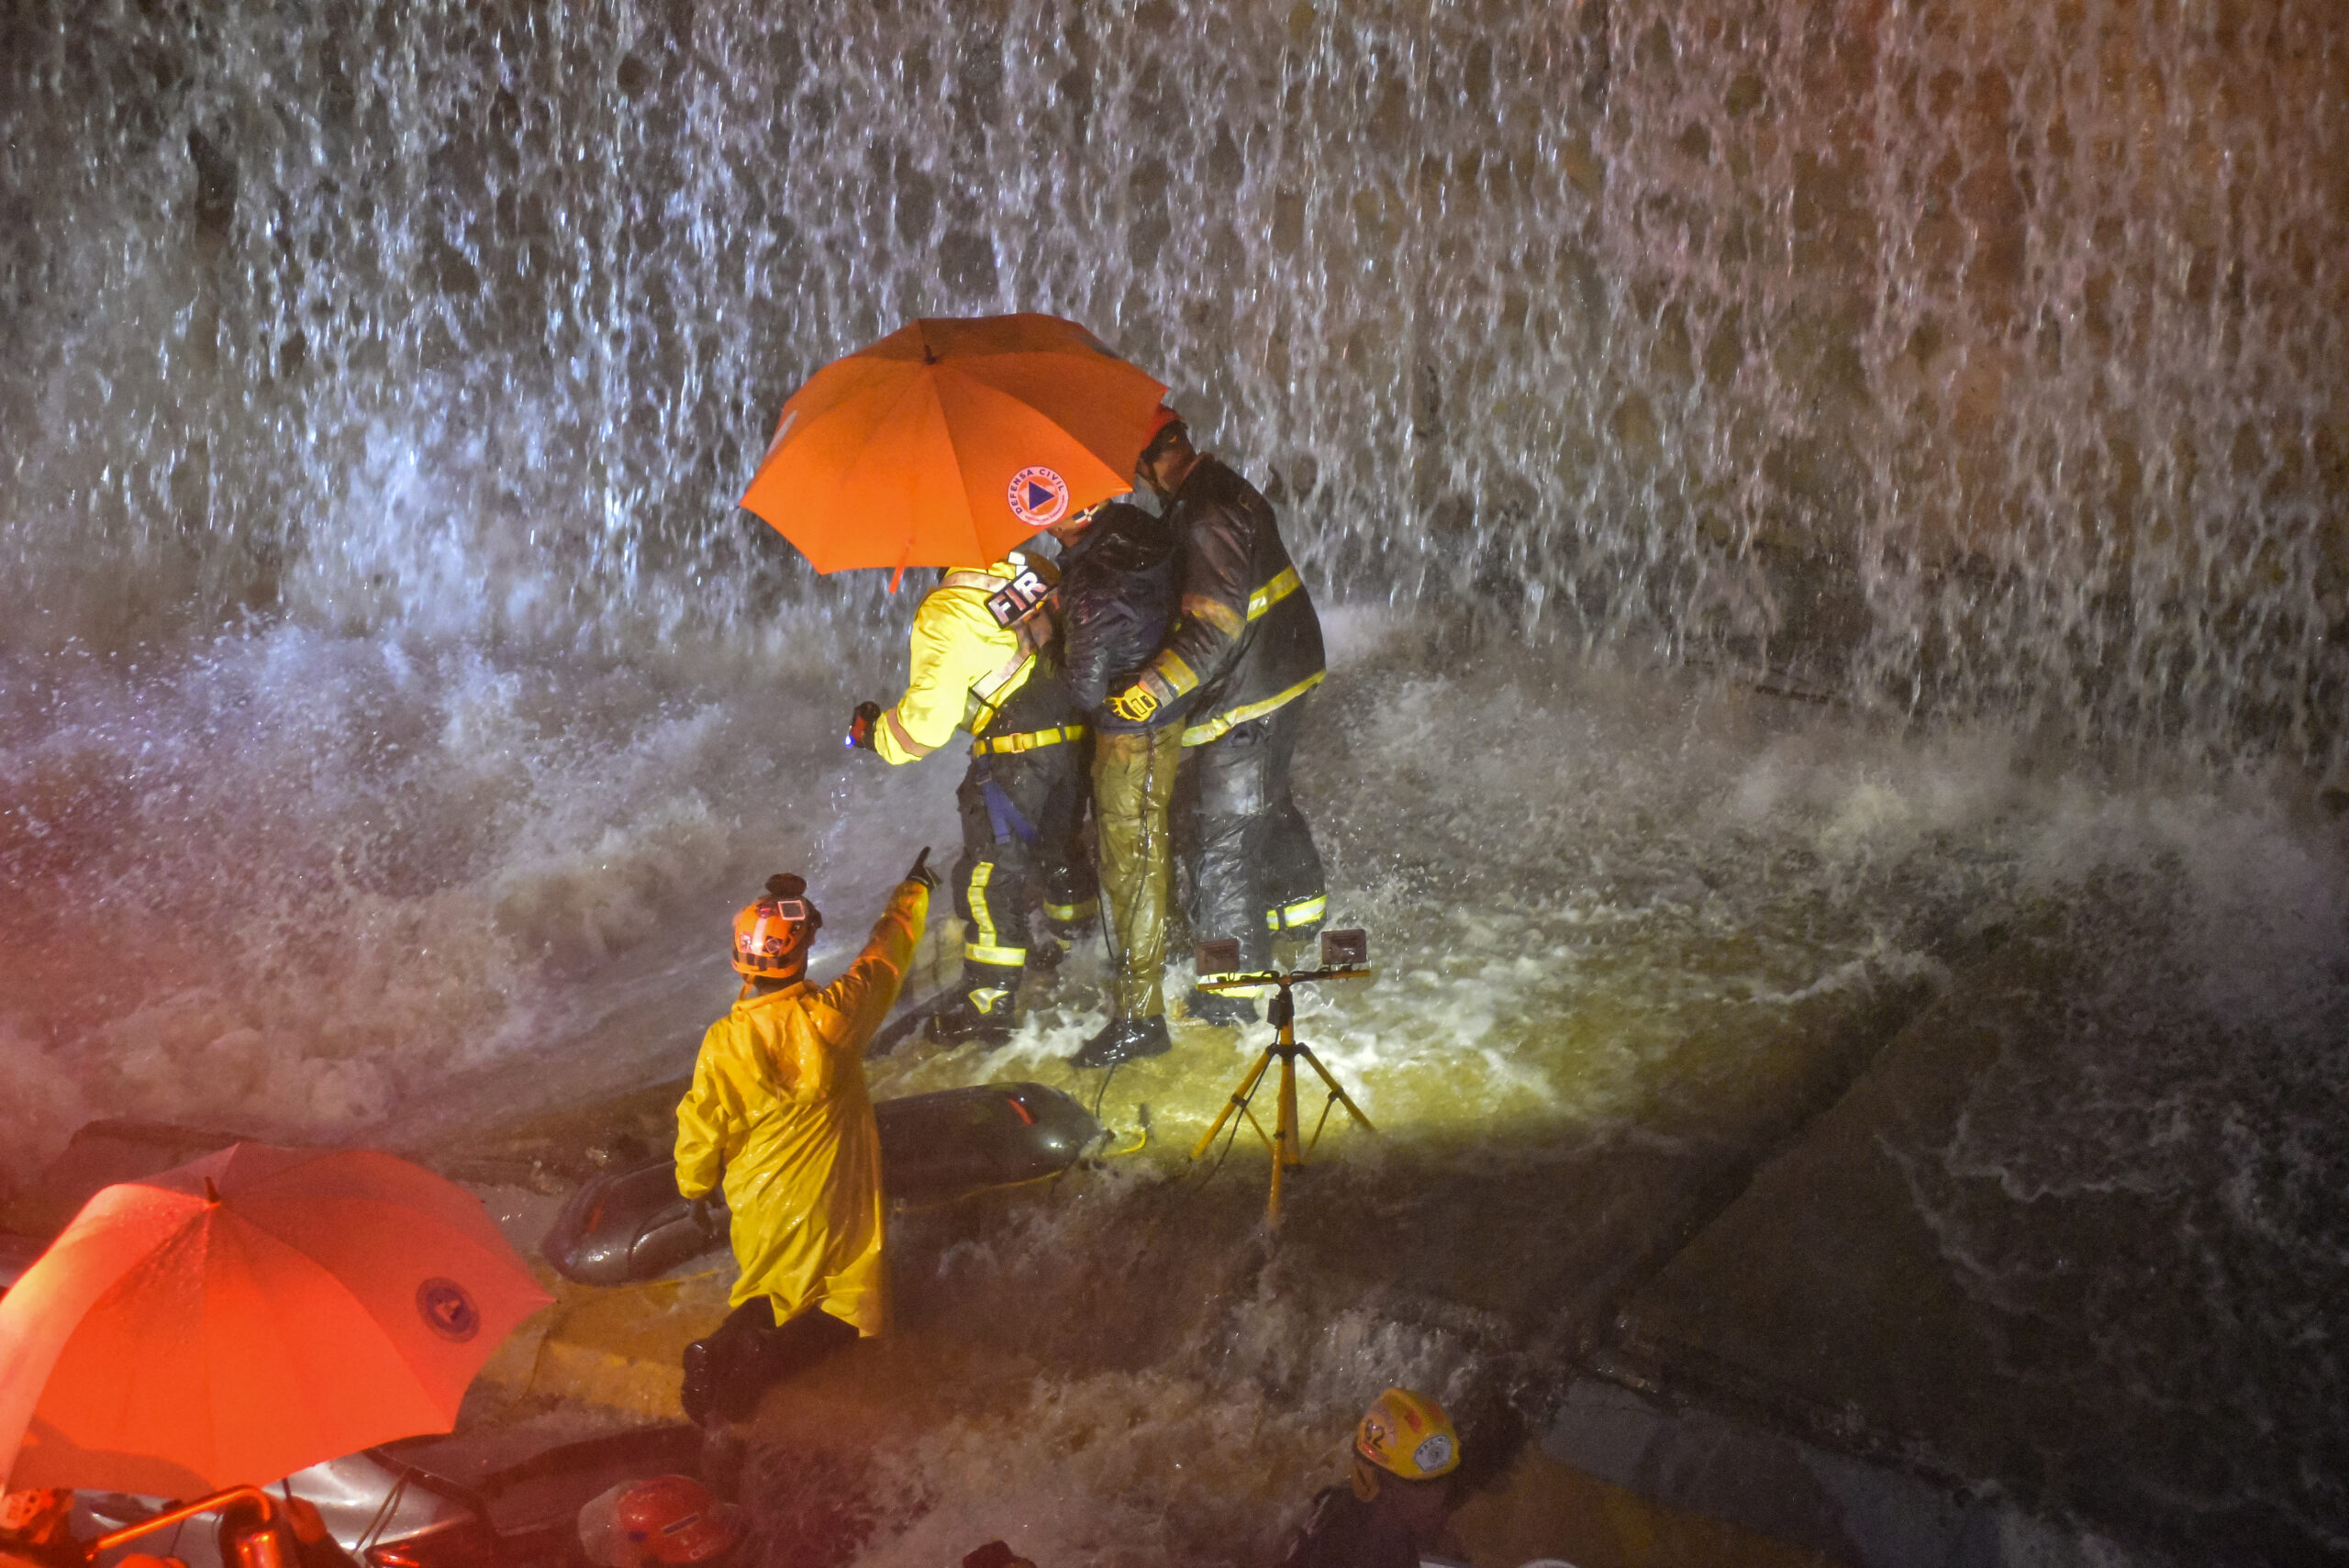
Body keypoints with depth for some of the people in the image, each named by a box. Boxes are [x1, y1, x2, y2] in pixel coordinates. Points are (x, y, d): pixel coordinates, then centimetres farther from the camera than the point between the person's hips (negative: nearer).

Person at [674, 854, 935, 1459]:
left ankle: (723, 1352, -4)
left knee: (770, 1294, 25)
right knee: (846, 1308, 10)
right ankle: (754, 1369, -15)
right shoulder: (835, 1015, -20)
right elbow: (888, 950, -2)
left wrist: (695, 1189, 15)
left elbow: (700, 1132, -6)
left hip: (758, 1208, 3)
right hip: (830, 1205, -3)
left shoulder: (723, 1042, -16)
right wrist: (915, 889, 16)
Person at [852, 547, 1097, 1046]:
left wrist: (877, 732, 0)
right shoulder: (1025, 568, 2)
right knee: (1058, 849, 28)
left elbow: (929, 715, -18)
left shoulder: (946, 616, -17)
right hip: (1073, 734, 7)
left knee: (991, 874, 1)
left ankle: (988, 1008, 4)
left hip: (1016, 757, -7)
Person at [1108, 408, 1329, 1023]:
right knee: (1269, 801, 31)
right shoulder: (1226, 489, 8)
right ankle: (1300, 906, 54)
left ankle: (1231, 993, 3)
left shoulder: (1207, 516, -25)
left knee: (1224, 838, -3)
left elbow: (1214, 623, -32)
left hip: (1244, 698, -10)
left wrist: (1152, 689, -37)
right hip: (1281, 677, 10)